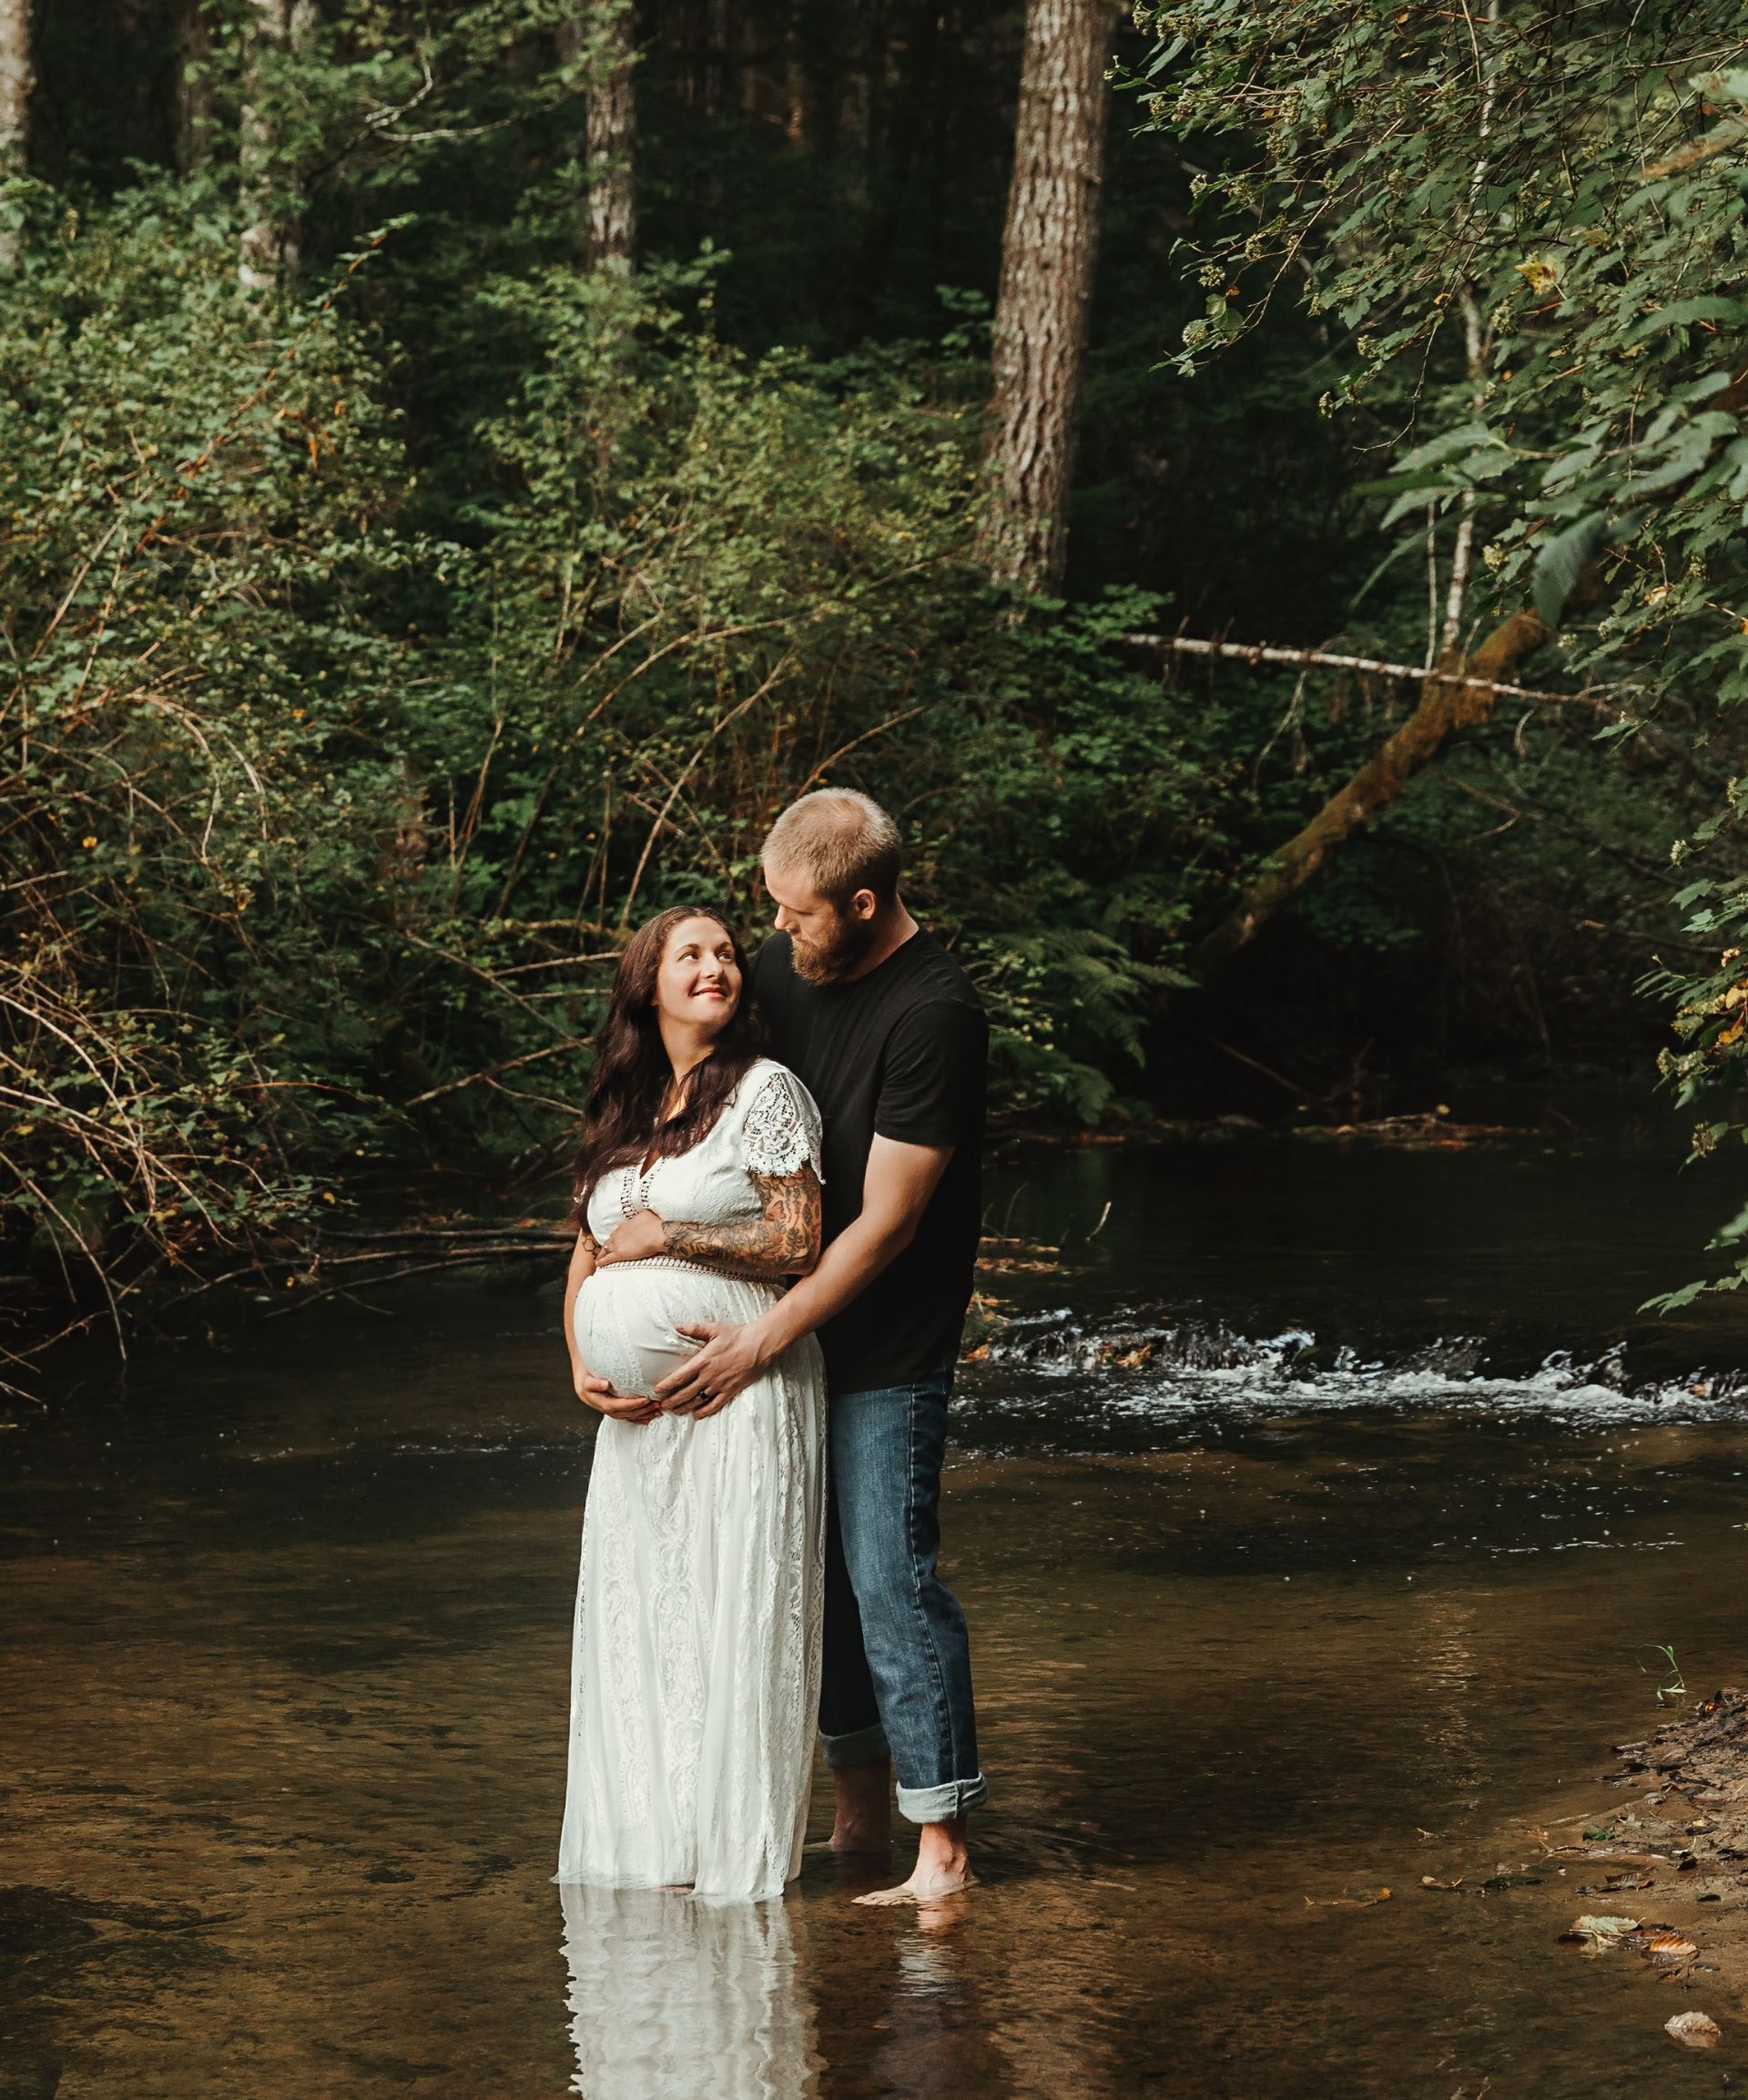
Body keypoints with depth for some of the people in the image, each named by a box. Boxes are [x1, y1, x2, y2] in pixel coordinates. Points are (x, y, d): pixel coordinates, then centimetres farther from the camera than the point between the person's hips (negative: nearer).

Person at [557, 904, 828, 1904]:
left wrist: (667, 1236, -10)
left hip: (741, 1397, -6)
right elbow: (586, 1259, 18)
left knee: (736, 1618, -3)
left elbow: (799, 1245, -9)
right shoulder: (624, 1114, 16)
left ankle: (740, 1849, 5)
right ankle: (647, 1838, 15)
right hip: (640, 1407, 6)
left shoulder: (765, 1091, -3)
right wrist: (582, 1366, 2)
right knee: (634, 1619, 7)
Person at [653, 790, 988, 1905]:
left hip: (890, 1349, -7)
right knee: (817, 1571, 11)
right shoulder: (787, 965, 3)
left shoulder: (936, 1015, -20)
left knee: (890, 1575, -9)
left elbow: (887, 1222, -20)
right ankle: (861, 1815, 23)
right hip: (792, 1323, 7)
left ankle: (943, 1843, -3)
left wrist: (765, 1340, -19)